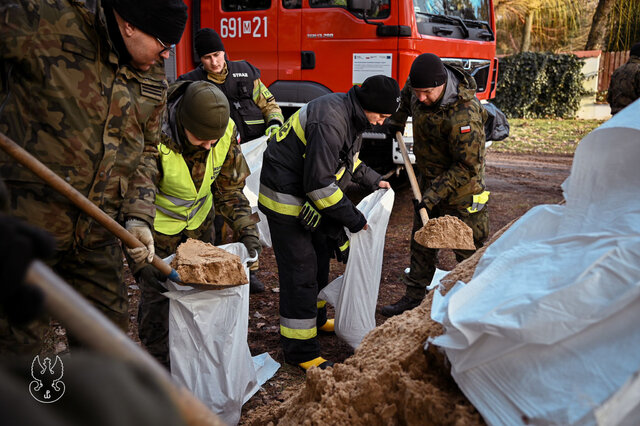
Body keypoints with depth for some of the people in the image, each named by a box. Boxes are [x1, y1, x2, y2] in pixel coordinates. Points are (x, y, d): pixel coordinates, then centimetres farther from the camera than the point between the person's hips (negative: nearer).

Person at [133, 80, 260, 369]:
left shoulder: (227, 132, -19)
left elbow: (229, 188, -5)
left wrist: (246, 228, -16)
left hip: (198, 222, 4)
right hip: (158, 224, -4)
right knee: (156, 295, -2)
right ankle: (159, 366, 18)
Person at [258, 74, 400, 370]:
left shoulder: (352, 116, 3)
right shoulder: (330, 122, -29)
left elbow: (348, 158, 23)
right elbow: (319, 184, -30)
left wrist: (372, 180, 17)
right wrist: (352, 218, -22)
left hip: (309, 197, 10)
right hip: (287, 199, -10)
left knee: (319, 258, 20)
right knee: (300, 271, -7)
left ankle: (316, 319, 40)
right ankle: (300, 351, 4)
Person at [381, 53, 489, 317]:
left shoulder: (464, 115, -32)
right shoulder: (419, 86, -8)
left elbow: (468, 166, -27)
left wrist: (434, 194, -27)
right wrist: (397, 119, 25)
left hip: (460, 188, -8)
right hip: (429, 177, 8)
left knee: (468, 250, -1)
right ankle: (413, 298, 27)